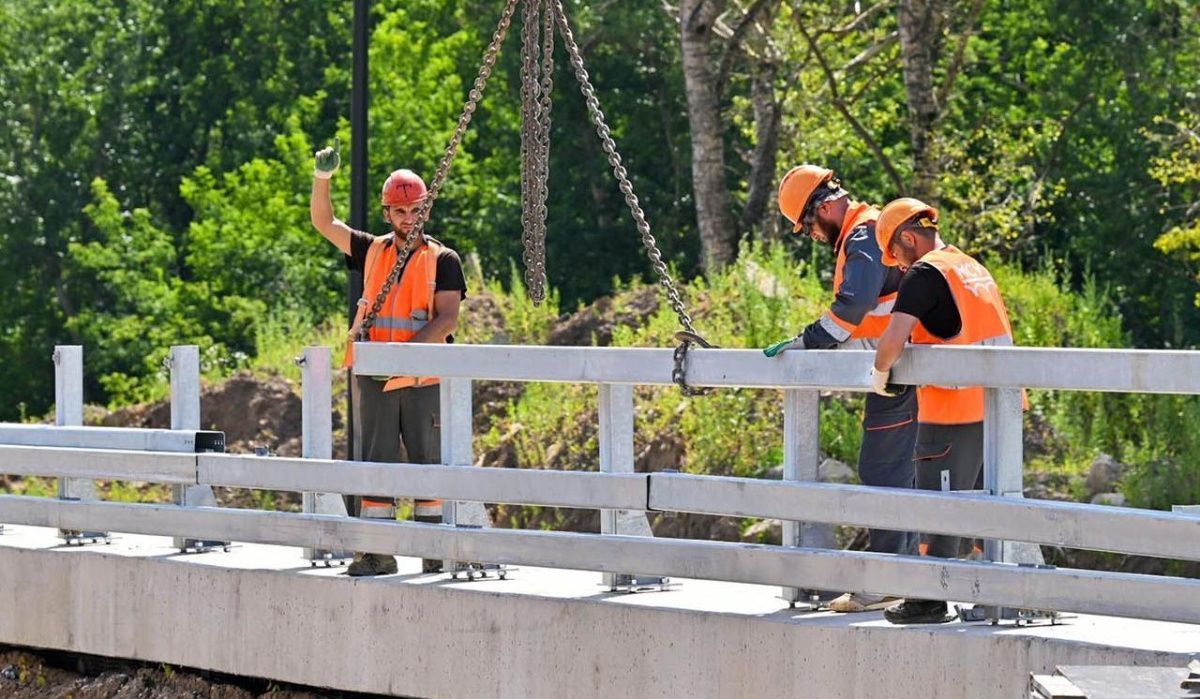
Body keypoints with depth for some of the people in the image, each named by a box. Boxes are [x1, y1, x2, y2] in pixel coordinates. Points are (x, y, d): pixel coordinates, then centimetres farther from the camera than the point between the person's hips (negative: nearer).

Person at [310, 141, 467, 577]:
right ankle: (377, 553, 2)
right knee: (374, 462, 1)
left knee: (428, 463, -1)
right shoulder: (372, 251, 12)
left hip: (423, 378, -3)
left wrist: (405, 350, -20)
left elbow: (447, 319, -8)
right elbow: (324, 223, 9)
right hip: (373, 377, 3)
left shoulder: (442, 261, 2)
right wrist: (323, 177, -6)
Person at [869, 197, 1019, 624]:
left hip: (954, 412, -8)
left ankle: (929, 602, 2)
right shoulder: (973, 268, 17)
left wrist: (880, 373, -2)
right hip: (996, 407, 8)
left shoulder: (925, 274, -10)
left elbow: (894, 339, -20)